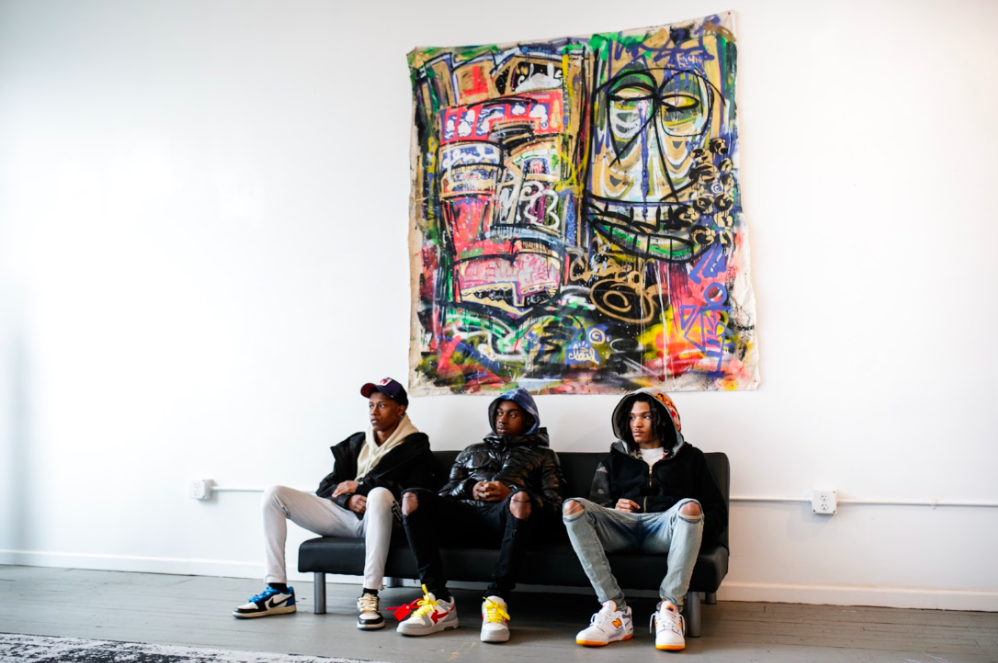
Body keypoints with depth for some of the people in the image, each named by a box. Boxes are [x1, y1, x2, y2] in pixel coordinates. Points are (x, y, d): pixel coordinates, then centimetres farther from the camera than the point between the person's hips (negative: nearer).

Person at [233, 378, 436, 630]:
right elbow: (326, 488, 13)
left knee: (379, 494, -40)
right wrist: (348, 499, -11)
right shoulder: (355, 444, 18)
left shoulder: (415, 448, 4)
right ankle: (278, 591, -14)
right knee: (274, 494, -7)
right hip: (345, 515, 6)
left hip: (377, 519, -5)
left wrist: (361, 485, -11)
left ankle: (369, 597, -40)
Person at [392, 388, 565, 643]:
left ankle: (496, 601, -36)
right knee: (413, 498, -26)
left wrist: (510, 494, -7)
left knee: (521, 497, -39)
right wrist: (469, 489, 1)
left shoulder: (543, 455, 26)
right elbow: (444, 495, 24)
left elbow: (553, 506, 10)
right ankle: (439, 602, -30)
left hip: (503, 517, -3)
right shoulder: (472, 452, 35)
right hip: (465, 513, 3)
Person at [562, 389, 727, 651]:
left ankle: (669, 609, -32)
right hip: (621, 526, 2)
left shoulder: (689, 457, 25)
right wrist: (613, 509, -1)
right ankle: (615, 612, -33)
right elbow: (596, 507, 23)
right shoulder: (614, 460, 31)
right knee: (573, 507, -27)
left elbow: (717, 512, 18)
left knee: (690, 507, -36)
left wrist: (694, 529, -4)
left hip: (664, 527, -2)